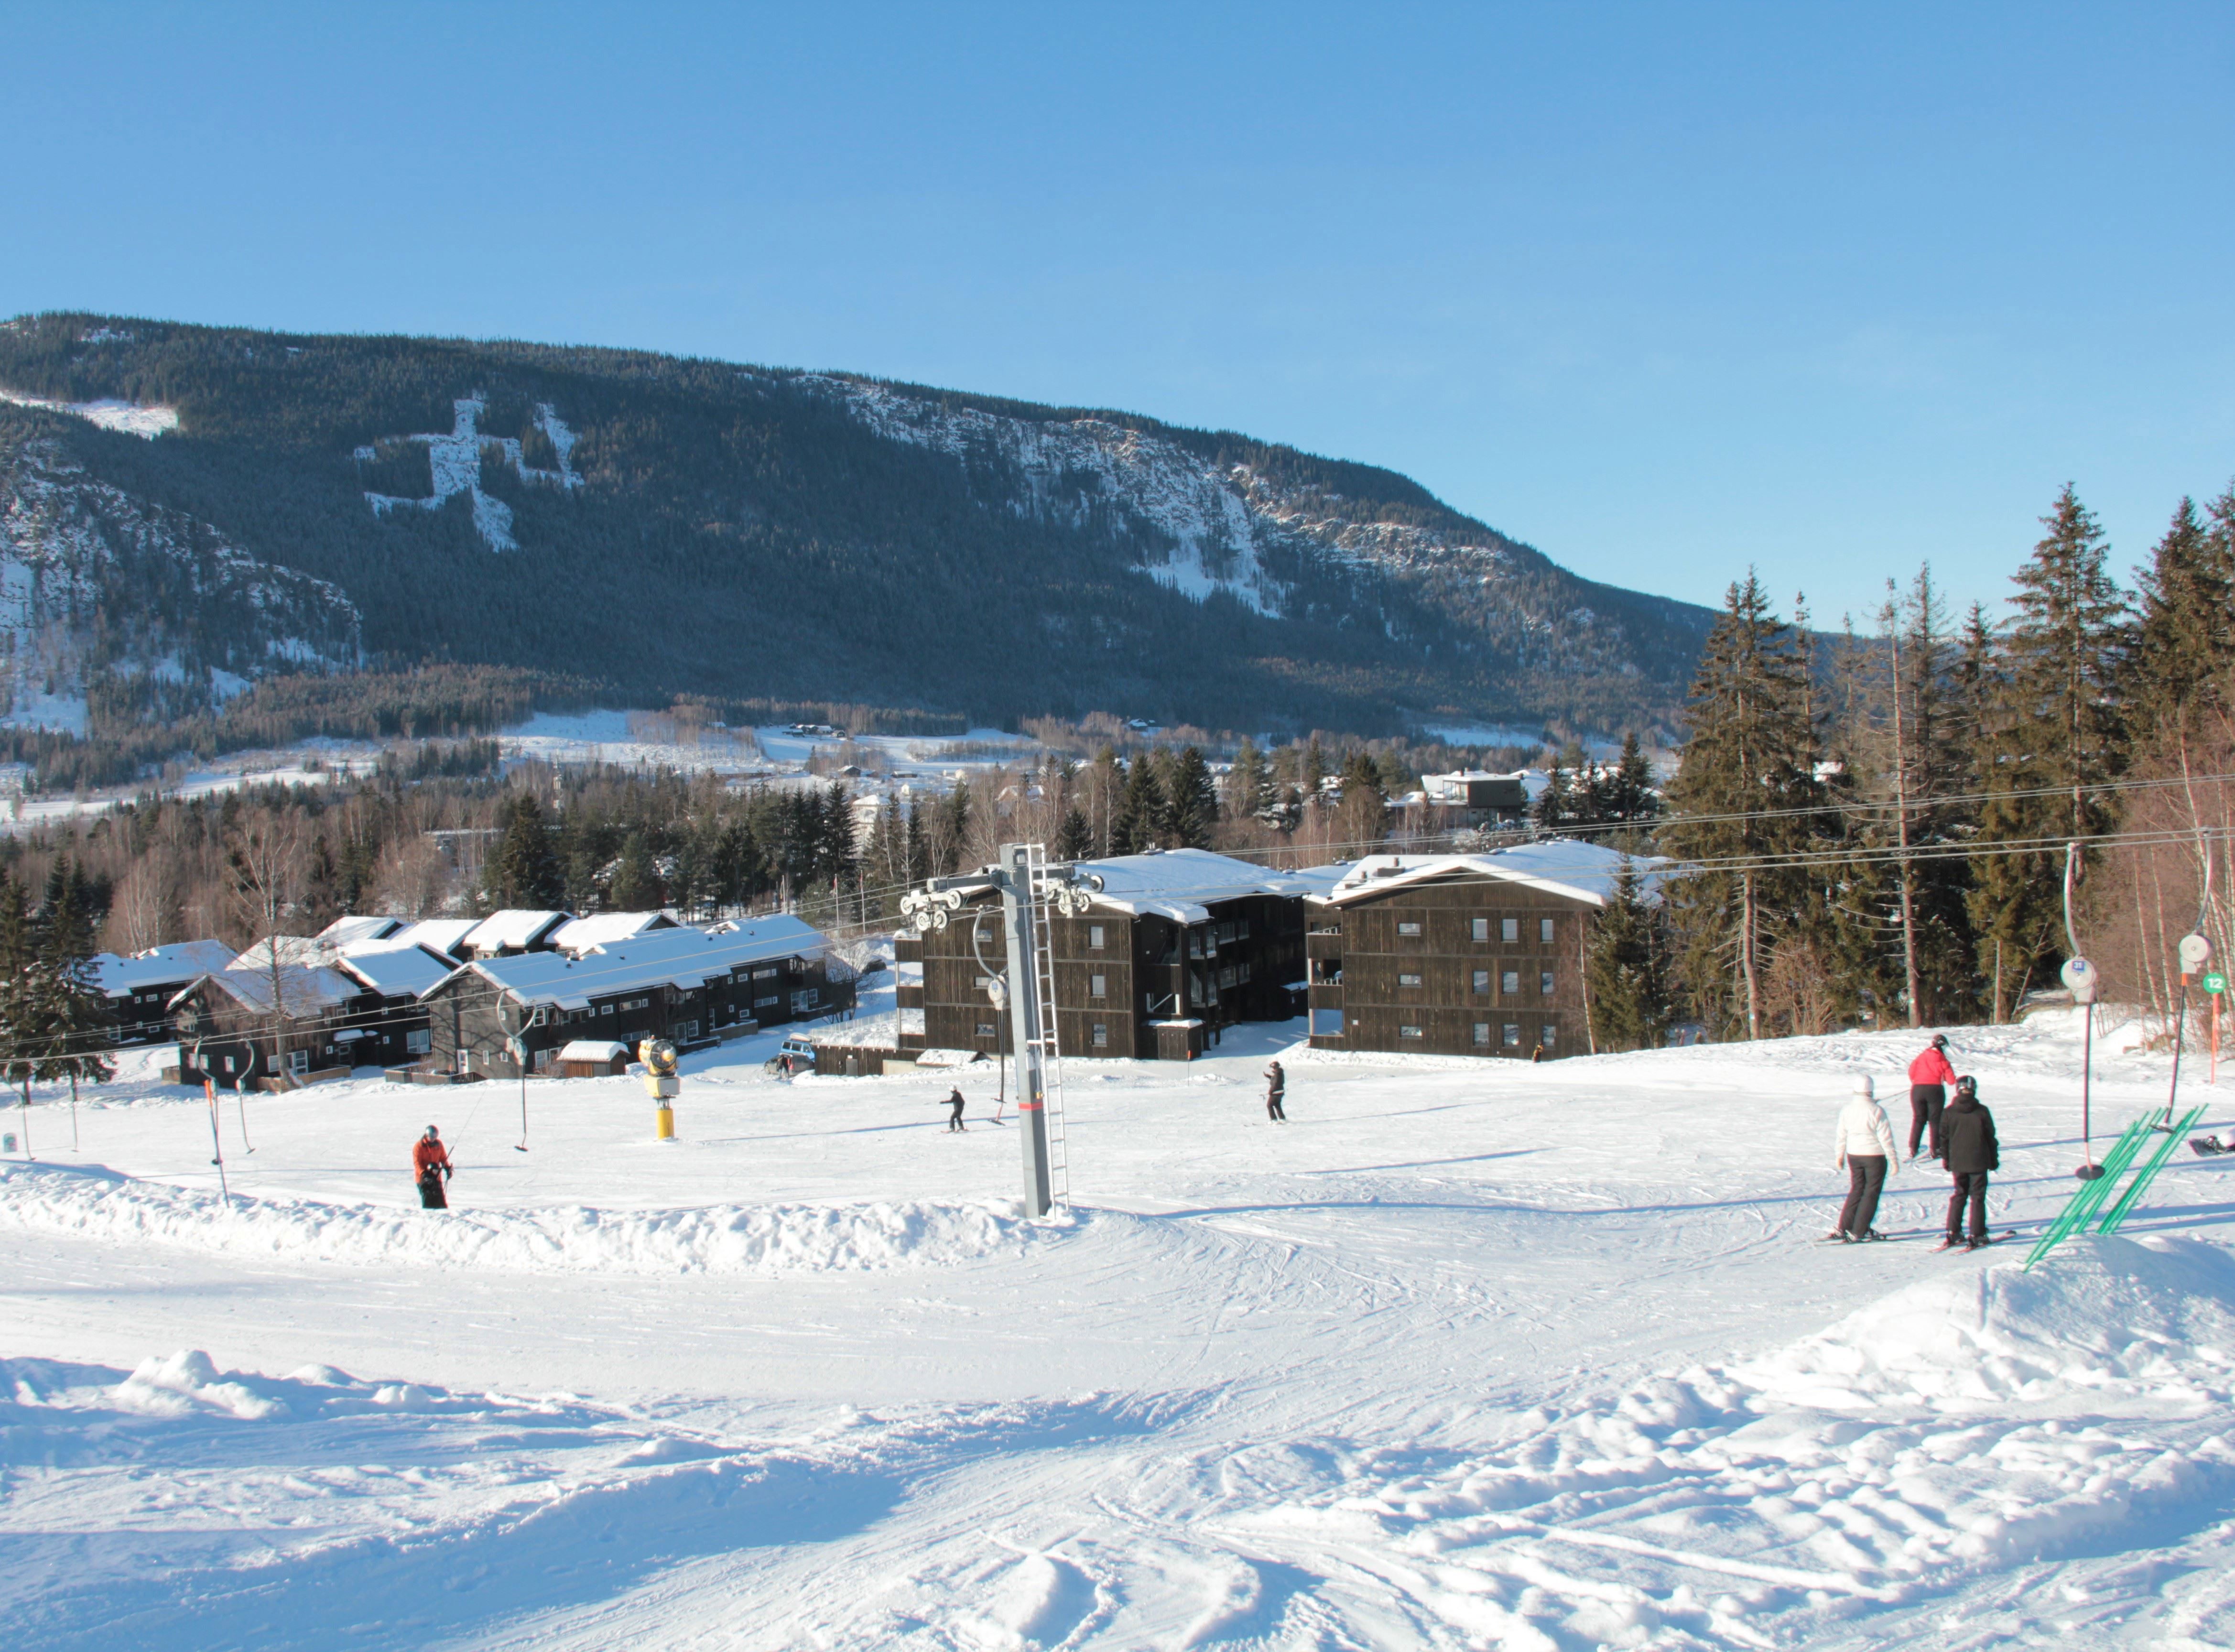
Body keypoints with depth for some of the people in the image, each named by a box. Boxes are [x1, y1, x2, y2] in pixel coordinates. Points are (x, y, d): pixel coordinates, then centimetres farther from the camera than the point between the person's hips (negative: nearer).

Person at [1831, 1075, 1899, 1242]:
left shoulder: (1846, 1110, -2)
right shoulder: (1876, 1111, -17)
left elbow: (1842, 1136, 8)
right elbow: (1886, 1138, -14)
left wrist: (1840, 1155, 20)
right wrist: (1893, 1159, -6)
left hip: (1853, 1155, 5)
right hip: (1875, 1155, -5)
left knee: (1857, 1190, 17)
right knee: (1871, 1193, 5)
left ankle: (1844, 1228, 15)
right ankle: (1859, 1231, 3)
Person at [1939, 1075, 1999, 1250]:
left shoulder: (1949, 1113, -3)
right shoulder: (1982, 1112, -7)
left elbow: (1944, 1138, 3)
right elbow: (1991, 1138, 0)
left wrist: (1946, 1159, 15)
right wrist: (1994, 1160, 11)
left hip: (1958, 1163, 2)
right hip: (1979, 1163, -2)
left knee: (1959, 1196, 14)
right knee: (1977, 1198, 4)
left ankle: (1953, 1233, 12)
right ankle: (1977, 1236, 1)